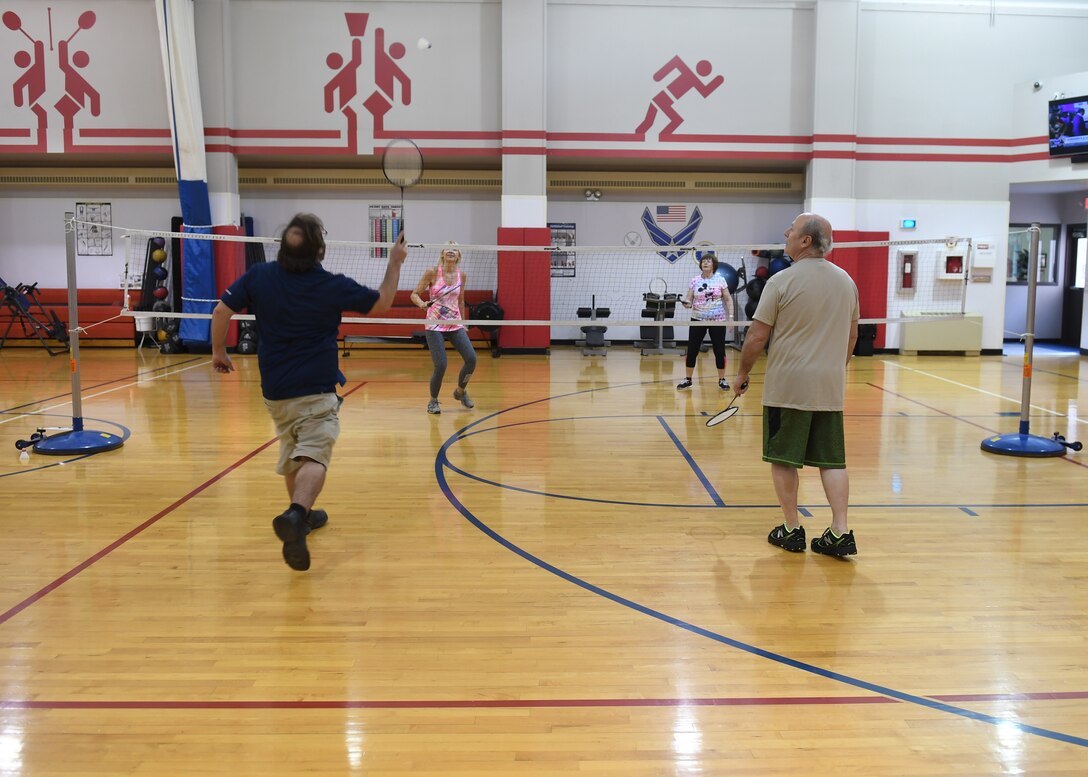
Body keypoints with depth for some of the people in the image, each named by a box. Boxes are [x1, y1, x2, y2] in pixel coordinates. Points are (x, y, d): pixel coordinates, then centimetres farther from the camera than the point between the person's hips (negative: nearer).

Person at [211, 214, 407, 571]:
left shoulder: (259, 276, -3)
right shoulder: (333, 286, -10)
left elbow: (221, 311, 3)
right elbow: (382, 302, 5)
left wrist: (218, 350, 19)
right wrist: (395, 263, 17)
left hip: (274, 392, 5)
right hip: (317, 391, -5)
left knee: (292, 455, 23)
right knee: (314, 456, -15)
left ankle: (302, 514, 37)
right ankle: (295, 515, -39)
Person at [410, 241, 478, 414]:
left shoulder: (462, 275, 4)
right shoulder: (432, 272, -8)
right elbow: (415, 294, -4)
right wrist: (422, 303, -24)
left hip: (455, 324, 4)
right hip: (435, 325, -4)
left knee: (471, 359, -9)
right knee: (441, 365, -13)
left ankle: (460, 391, 19)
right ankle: (433, 401, 13)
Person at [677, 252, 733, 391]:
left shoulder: (720, 280, -1)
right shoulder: (694, 281, 1)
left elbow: (728, 299, 2)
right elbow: (689, 299, 3)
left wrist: (731, 316, -5)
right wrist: (687, 303, -20)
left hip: (717, 320, -1)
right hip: (698, 319, 1)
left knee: (719, 350, 2)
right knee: (692, 349, 1)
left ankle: (722, 379, 16)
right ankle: (688, 379, 13)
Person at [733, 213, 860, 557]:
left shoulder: (782, 281, -10)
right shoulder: (846, 281, 8)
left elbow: (757, 337, -9)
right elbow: (852, 335, 17)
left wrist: (743, 373, 4)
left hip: (787, 387, -5)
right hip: (831, 388, 5)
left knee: (784, 458, 7)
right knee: (832, 460, 9)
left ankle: (791, 529, 12)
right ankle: (840, 533, 6)